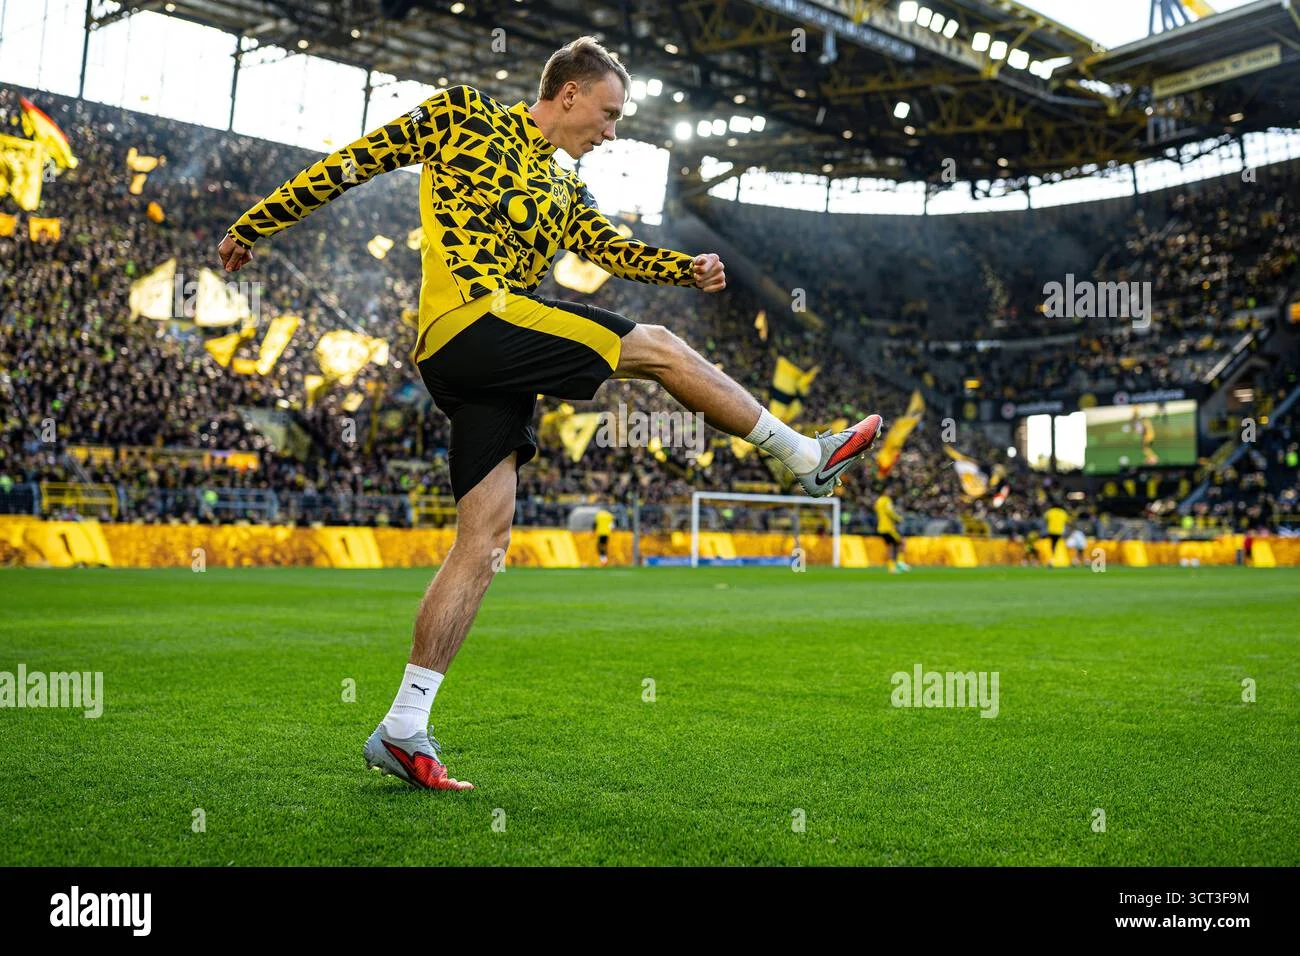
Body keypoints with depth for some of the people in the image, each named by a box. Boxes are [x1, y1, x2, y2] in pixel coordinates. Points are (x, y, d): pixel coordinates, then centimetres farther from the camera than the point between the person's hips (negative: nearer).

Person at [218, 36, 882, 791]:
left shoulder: (565, 191, 24)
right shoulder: (464, 115, 6)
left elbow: (615, 248, 11)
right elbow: (357, 161, 8)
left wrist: (689, 269, -7)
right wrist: (256, 224, 9)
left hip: (493, 361, 8)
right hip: (473, 320, -8)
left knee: (485, 543, 2)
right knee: (659, 349, -6)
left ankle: (404, 729, 6)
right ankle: (808, 455, 6)